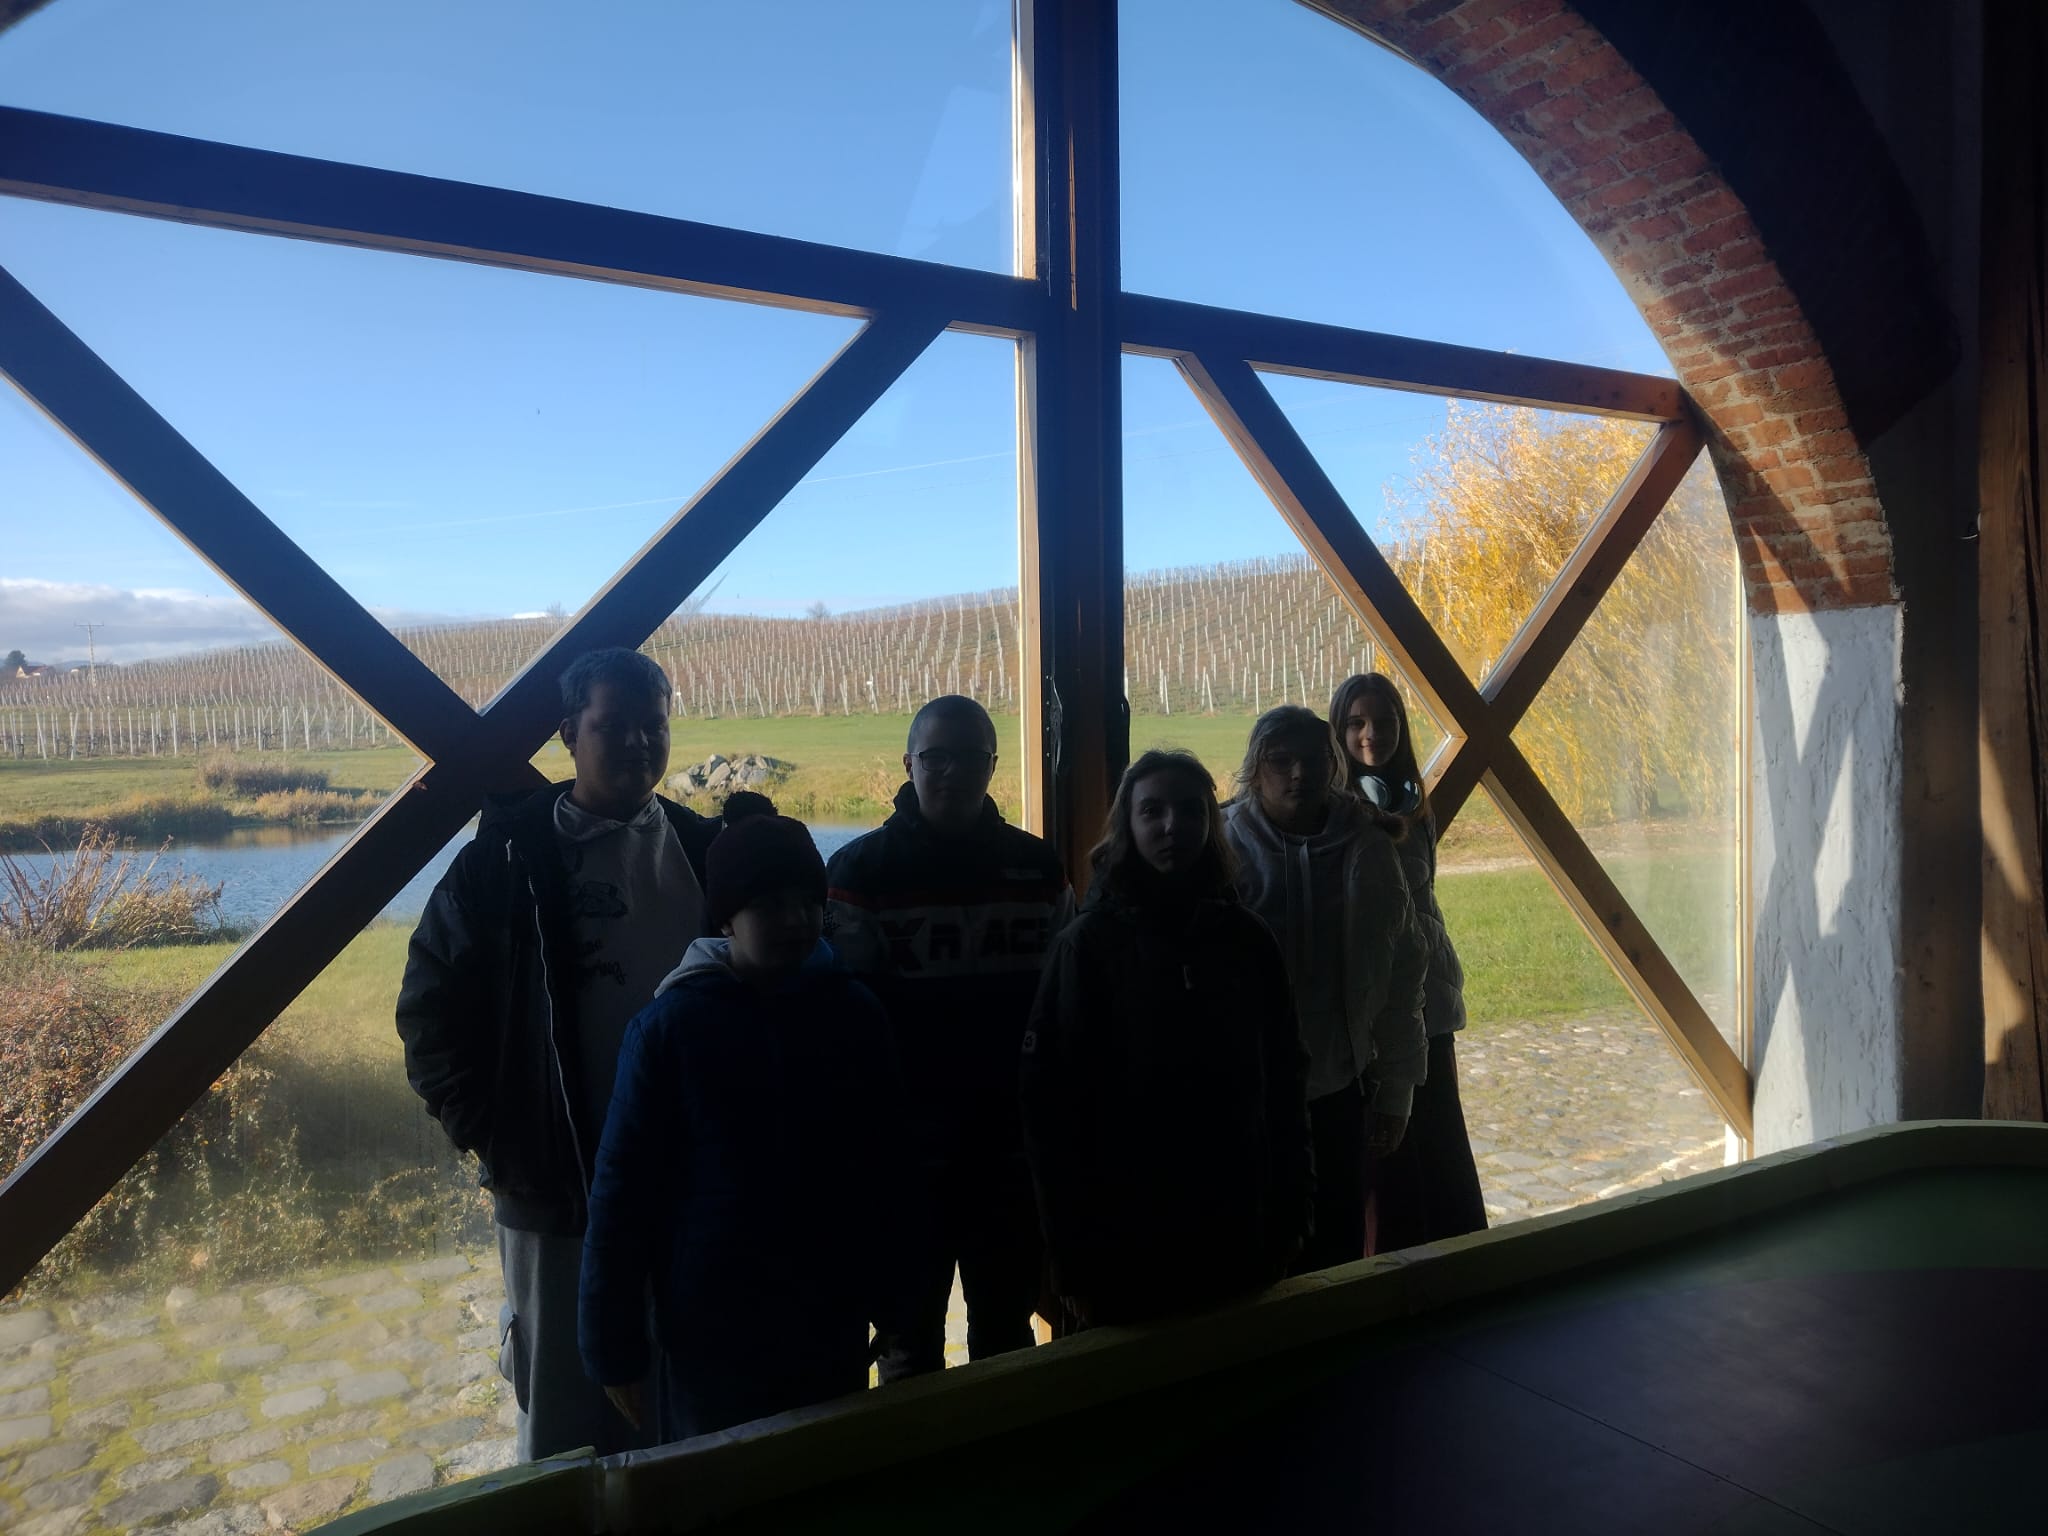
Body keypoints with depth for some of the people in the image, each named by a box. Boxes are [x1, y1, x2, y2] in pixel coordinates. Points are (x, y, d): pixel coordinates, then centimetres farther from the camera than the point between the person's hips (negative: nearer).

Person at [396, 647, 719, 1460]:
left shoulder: (706, 851, 3)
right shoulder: (508, 857, -7)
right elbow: (431, 1010, -2)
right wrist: (491, 1138, -5)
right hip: (556, 1187, -3)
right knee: (565, 1423, 13)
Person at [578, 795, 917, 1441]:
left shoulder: (854, 1012, -5)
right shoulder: (671, 1024, -12)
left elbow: (885, 1170, 3)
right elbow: (623, 1189, -8)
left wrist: (890, 1300, 7)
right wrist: (614, 1346, -7)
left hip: (834, 1328, 2)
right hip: (710, 1336, -2)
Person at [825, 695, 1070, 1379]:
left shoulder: (1036, 867, 5)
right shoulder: (862, 869, -5)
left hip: (1014, 1147, 3)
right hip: (907, 1149, -3)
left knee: (1008, 1326, 16)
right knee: (911, 1339, 8)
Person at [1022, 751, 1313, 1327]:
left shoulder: (1245, 938, 3)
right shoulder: (1089, 942, -8)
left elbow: (1284, 1081, 8)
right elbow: (1051, 1101, -10)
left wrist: (1291, 1214, 5)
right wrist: (1071, 1257, -11)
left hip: (1238, 1233, 3)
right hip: (1126, 1240, -3)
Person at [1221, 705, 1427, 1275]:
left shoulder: (1368, 849, -1)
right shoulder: (1225, 847, -9)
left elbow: (1400, 977, 2)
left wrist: (1393, 1094, 3)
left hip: (1339, 1088, 2)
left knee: (1338, 1252, 10)